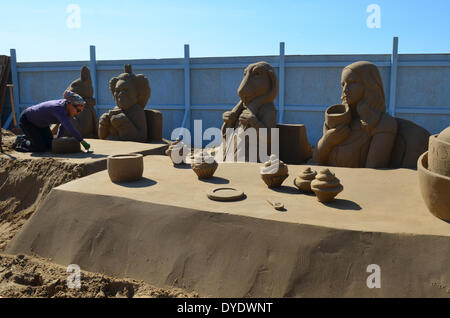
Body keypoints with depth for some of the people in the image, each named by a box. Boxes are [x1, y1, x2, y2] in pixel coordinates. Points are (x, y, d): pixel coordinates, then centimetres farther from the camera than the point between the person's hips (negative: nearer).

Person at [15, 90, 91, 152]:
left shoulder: (67, 106, -14)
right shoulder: (59, 109, -39)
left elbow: (63, 126, -1)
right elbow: (69, 127, -51)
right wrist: (82, 141, -52)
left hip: (40, 122, 8)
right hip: (27, 120, -8)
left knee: (49, 146, 6)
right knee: (40, 148, -14)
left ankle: (26, 138, 26)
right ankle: (21, 142, 12)